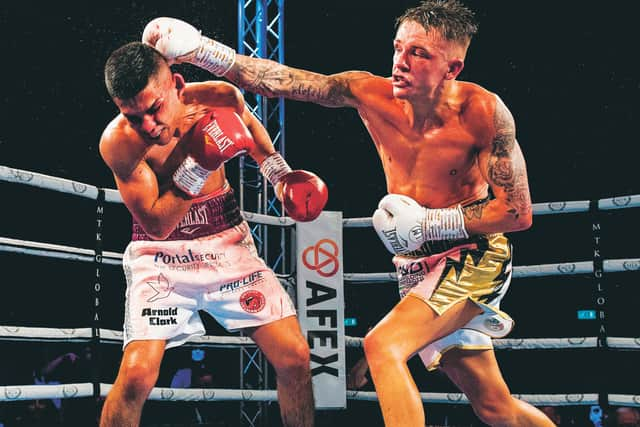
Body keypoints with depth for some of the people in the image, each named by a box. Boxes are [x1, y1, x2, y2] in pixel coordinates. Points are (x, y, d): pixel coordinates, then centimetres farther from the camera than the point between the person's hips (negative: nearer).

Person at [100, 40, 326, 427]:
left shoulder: (219, 98, -12)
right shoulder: (118, 142, -22)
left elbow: (249, 124, 14)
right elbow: (156, 225, -20)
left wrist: (279, 173, 3)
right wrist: (198, 165, -30)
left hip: (227, 239, 3)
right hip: (162, 252, -3)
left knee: (294, 358, -4)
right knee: (137, 374, -19)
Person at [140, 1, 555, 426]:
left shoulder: (483, 111, -21)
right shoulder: (370, 93, -11)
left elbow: (519, 213, -18)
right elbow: (277, 80, -15)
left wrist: (429, 223, -21)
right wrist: (198, 49, -25)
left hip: (475, 258, -5)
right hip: (417, 267, 5)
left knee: (383, 346, -25)